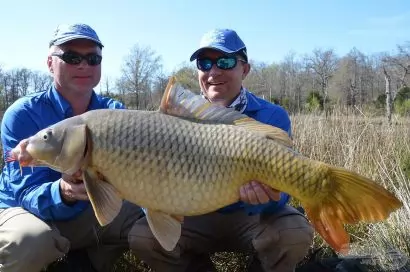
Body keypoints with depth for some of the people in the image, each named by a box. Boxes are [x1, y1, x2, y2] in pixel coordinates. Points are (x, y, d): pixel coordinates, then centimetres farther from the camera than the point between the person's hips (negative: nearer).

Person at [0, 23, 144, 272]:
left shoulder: (115, 113, -8)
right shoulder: (22, 115, -19)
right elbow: (28, 195, -25)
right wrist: (62, 192, -49)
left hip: (88, 213, 4)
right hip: (27, 211, -3)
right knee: (31, 239, -37)